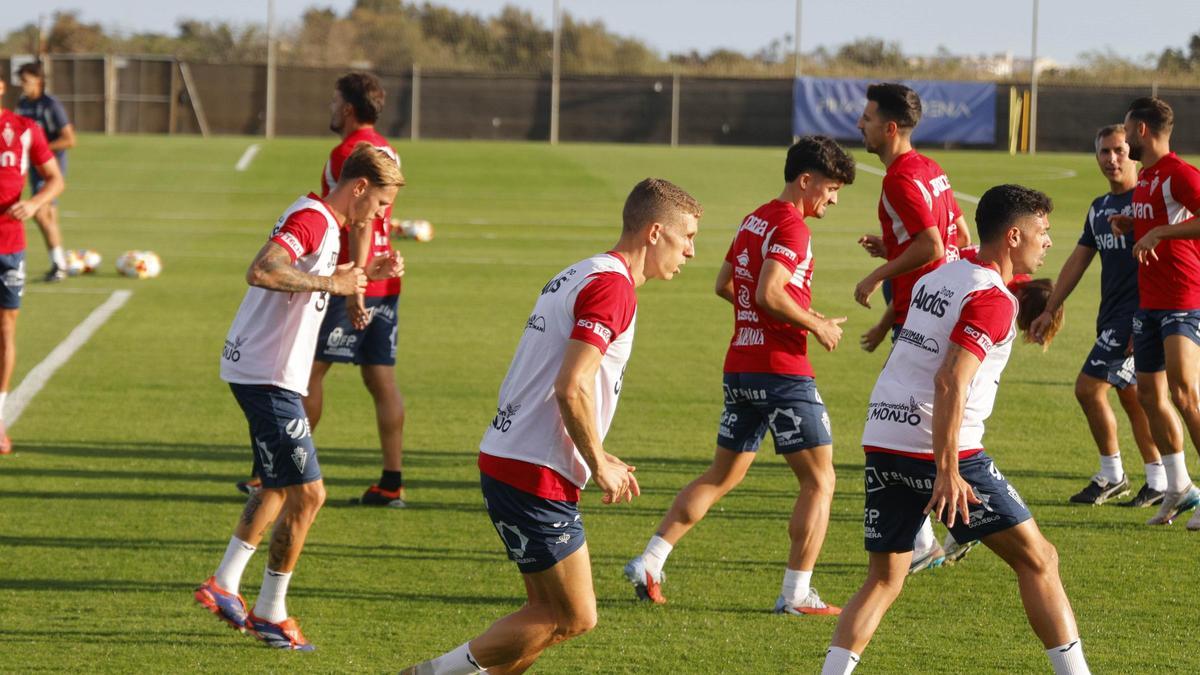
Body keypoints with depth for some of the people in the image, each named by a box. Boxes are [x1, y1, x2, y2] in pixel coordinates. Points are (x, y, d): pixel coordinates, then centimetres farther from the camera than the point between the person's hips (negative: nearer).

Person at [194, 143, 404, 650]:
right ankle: (270, 613, 4)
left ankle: (224, 585, 26)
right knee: (307, 493, -6)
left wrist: (367, 273, 18)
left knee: (280, 485, 22)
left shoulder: (325, 223, 15)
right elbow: (261, 272, -32)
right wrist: (330, 282, -25)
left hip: (265, 374, 11)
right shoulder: (311, 219, -17)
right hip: (267, 375, -11)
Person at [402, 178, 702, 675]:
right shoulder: (611, 286, -14)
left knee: (551, 612, 13)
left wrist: (595, 458, 18)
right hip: (536, 479, -10)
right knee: (574, 617, -4)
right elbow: (571, 388, -24)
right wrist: (600, 467, -12)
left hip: (506, 462, 10)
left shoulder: (578, 278, 18)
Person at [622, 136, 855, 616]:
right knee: (819, 481, 1)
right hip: (782, 370, -9)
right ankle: (797, 594, -3)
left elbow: (724, 285, 23)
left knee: (722, 476, 17)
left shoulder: (754, 221, 14)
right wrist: (816, 325, -11)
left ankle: (649, 563, 10)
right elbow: (770, 293, -24)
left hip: (740, 368, 9)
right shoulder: (791, 226, -13)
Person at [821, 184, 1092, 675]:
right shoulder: (992, 299, -11)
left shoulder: (935, 278, 13)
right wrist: (946, 471, -25)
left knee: (884, 579, 13)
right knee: (1037, 560, 4)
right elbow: (950, 382, -22)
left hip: (882, 441, 8)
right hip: (941, 451, -8)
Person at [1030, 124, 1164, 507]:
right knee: (1130, 397, 10)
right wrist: (1049, 310, 18)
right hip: (1112, 316, 8)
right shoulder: (1099, 208, 15)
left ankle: (1111, 475, 3)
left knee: (1089, 387, -10)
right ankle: (1159, 482, 16)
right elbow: (1078, 261, 21)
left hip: (1135, 313, -8)